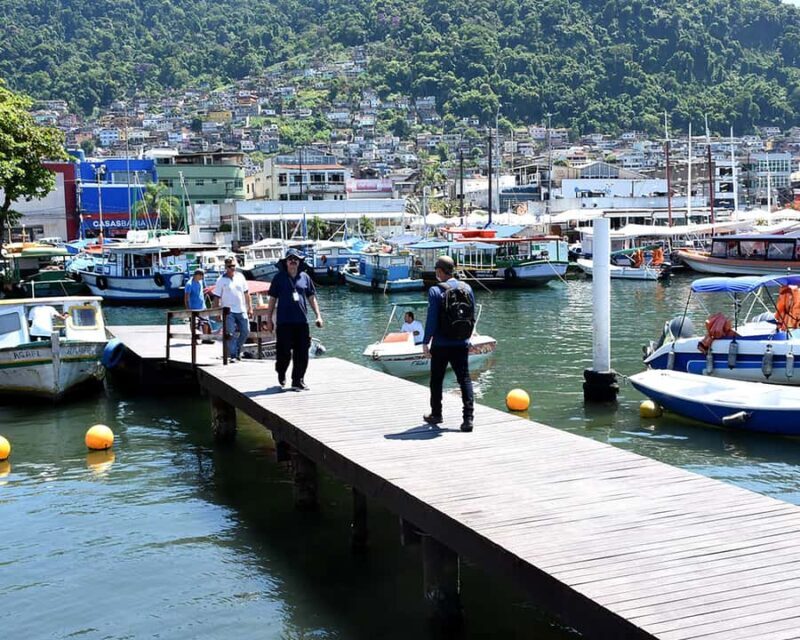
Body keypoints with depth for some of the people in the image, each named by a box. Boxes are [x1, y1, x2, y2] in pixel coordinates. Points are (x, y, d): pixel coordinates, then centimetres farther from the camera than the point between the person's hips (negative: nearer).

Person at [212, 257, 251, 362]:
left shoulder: (240, 277, 7)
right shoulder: (221, 280, -3)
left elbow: (246, 293, 12)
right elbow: (217, 297, -2)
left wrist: (250, 308, 8)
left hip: (242, 310, 4)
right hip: (228, 311, -4)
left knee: (245, 331, 5)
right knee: (231, 334, -5)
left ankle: (238, 349, 26)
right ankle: (233, 355, 1)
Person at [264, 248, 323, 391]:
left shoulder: (305, 277, 8)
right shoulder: (279, 278, 2)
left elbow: (312, 298, 14)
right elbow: (272, 300, 5)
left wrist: (318, 316, 7)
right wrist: (269, 319, 4)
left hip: (302, 321, 3)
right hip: (284, 322, -2)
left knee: (302, 353, 2)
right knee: (284, 352, 0)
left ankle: (298, 381, 12)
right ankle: (281, 373, 29)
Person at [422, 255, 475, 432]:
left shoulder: (435, 291, -13)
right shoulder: (467, 288, 3)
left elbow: (432, 320, -14)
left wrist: (426, 341, -6)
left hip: (441, 344, -4)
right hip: (462, 343, 4)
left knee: (436, 380, 13)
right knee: (464, 379, 3)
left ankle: (436, 414, 25)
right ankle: (468, 417, -6)